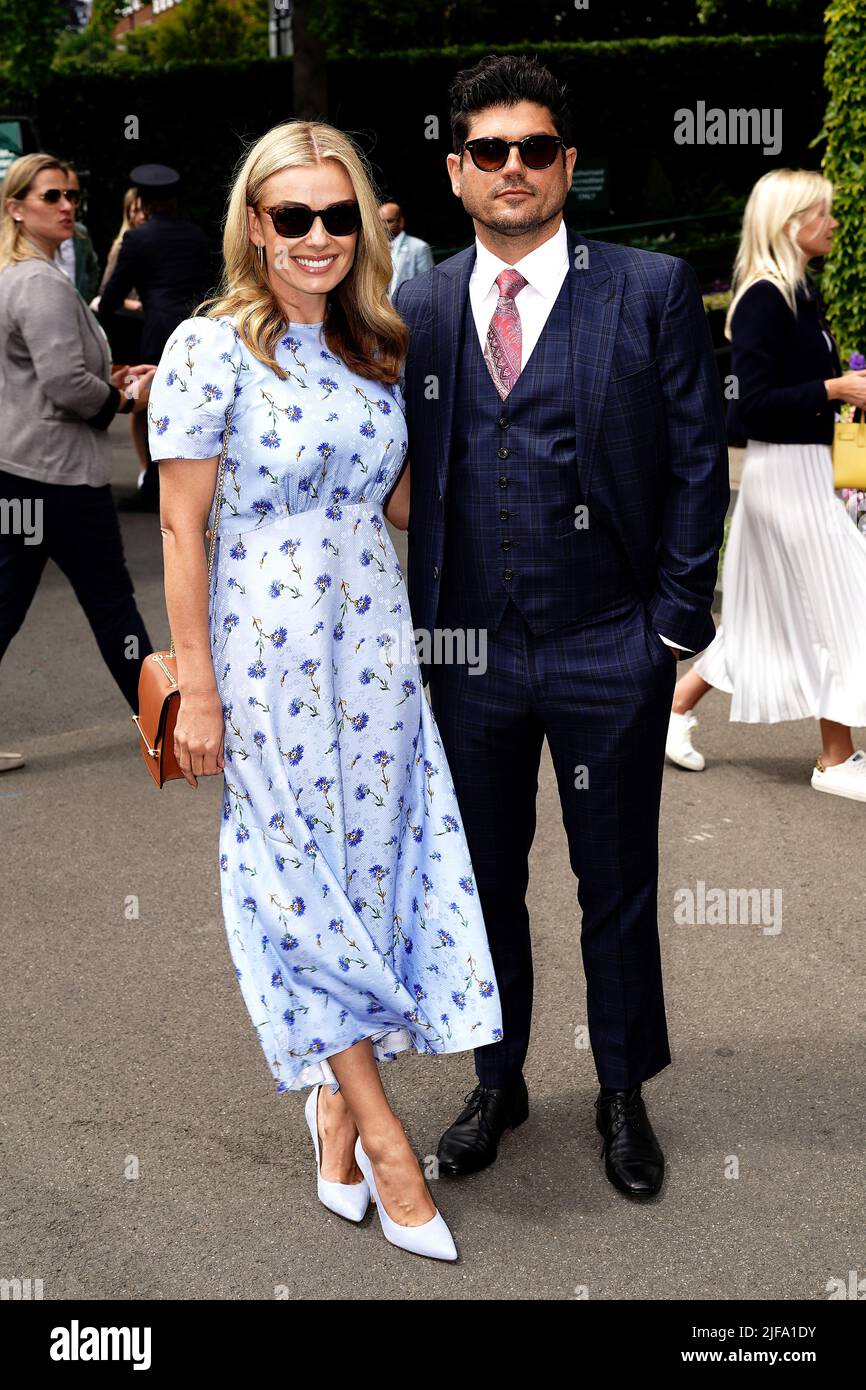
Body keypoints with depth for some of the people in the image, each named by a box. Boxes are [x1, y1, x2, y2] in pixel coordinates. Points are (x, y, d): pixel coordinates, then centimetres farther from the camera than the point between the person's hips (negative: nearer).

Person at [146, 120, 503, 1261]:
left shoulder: (373, 349, 8)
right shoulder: (211, 348, -9)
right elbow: (181, 531, -10)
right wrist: (197, 691, -11)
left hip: (376, 642, 6)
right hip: (267, 650, -5)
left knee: (373, 863, 8)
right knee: (303, 879, 3)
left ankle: (335, 1099, 27)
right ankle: (383, 1139, 15)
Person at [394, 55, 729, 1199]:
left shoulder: (652, 289, -3)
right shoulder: (417, 309, 5)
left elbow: (698, 461, -2)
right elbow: (415, 474, 7)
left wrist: (675, 625, -6)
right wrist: (423, 627, 1)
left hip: (610, 653, -2)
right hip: (470, 654, 3)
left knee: (618, 886, 11)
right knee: (484, 880, 15)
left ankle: (623, 1094, 31)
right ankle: (499, 1083, 35)